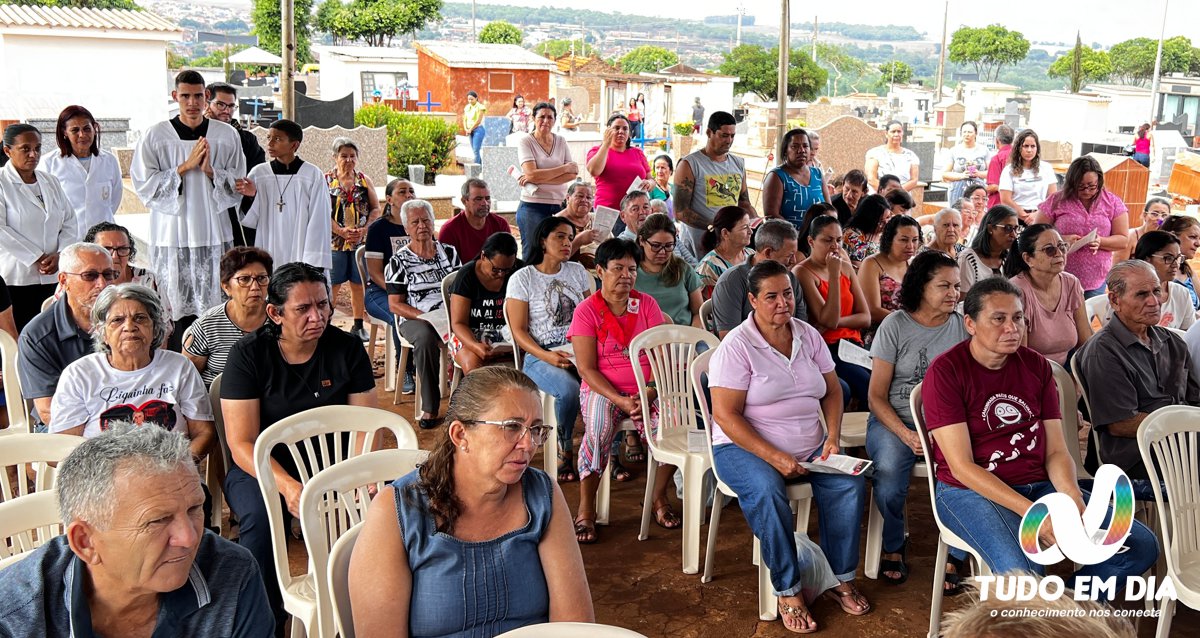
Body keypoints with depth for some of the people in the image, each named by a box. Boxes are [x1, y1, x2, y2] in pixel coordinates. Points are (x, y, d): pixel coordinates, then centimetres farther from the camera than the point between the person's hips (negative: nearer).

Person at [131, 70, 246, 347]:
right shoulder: (155, 136, 4)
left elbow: (238, 187, 7)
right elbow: (144, 186, -3)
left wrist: (210, 171, -11)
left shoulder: (228, 135, 7)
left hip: (214, 236, 1)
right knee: (175, 312, 0)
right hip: (171, 238, -1)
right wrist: (185, 166, -11)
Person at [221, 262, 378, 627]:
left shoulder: (347, 349, 1)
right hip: (262, 468, -1)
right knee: (260, 519, -33)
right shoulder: (249, 355, -6)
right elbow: (242, 443, -11)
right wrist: (287, 487, -28)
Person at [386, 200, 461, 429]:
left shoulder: (450, 252, 14)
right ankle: (429, 408, -29)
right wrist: (426, 317, -14)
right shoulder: (399, 261, 5)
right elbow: (395, 305, 0)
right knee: (425, 337, -38)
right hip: (415, 320, -2)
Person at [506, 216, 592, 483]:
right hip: (540, 356, -3)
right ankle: (565, 452, -10)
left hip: (579, 350, 4)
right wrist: (548, 356, -18)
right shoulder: (522, 278, 2)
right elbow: (519, 331, -2)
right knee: (569, 389, -36)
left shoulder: (577, 271, 15)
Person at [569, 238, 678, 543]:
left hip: (647, 390, 3)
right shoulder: (587, 311, -3)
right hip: (602, 390, -2)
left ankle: (659, 497, 1)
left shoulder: (647, 304, 6)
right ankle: (585, 510, -17)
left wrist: (650, 394, -17)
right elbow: (586, 369, -9)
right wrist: (620, 401, -20)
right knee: (598, 432, -33)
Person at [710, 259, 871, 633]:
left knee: (850, 484, -20)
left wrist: (832, 439, -5)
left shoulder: (808, 335, 7)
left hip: (809, 448, 5)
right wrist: (774, 456, -22)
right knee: (767, 493, -34)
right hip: (746, 447, -5)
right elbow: (726, 415, -16)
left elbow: (832, 392, 13)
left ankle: (841, 579, -3)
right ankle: (789, 591, -19)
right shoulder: (736, 346, -11)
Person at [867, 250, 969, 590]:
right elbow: (877, 396, -4)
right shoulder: (895, 325, -3)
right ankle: (894, 545, 3)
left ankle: (955, 556, -3)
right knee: (888, 482, -30)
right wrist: (907, 435, -20)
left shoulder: (962, 326, 4)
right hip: (896, 420, -2)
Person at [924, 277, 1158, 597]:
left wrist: (1073, 497, -17)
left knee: (1141, 545, -7)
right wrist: (1032, 511, -23)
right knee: (1023, 576, -34)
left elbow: (1055, 451, 5)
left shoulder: (1037, 366, 7)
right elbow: (961, 467, -15)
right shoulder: (945, 372, -10)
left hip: (1040, 485, 6)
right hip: (971, 491, -6)